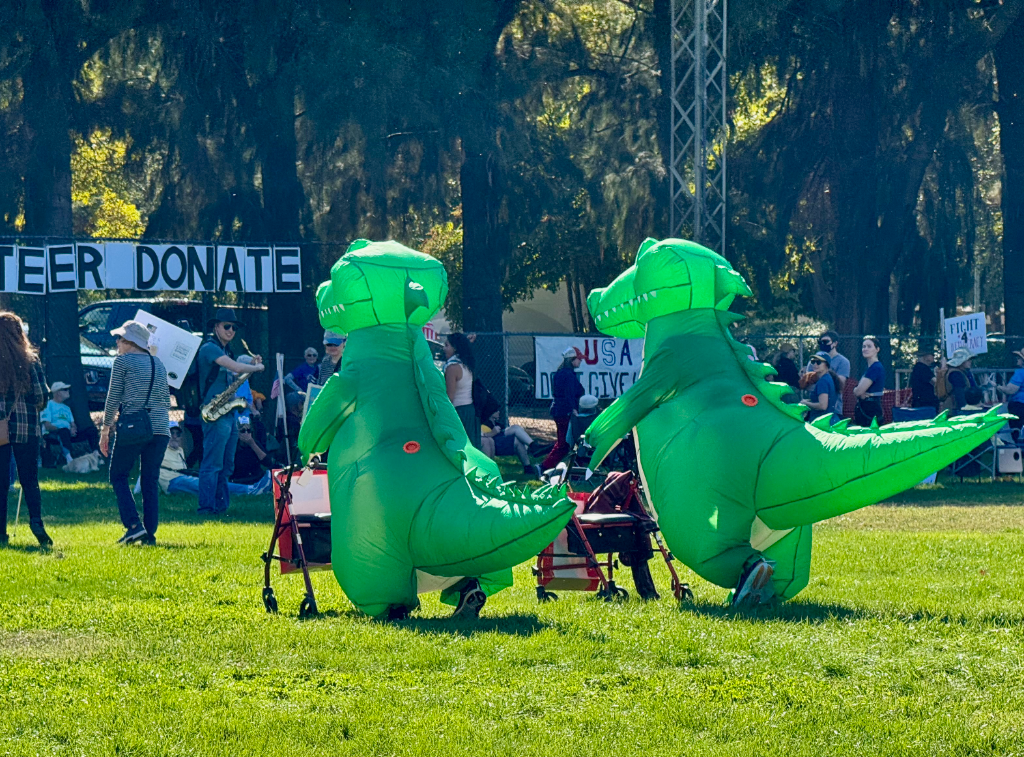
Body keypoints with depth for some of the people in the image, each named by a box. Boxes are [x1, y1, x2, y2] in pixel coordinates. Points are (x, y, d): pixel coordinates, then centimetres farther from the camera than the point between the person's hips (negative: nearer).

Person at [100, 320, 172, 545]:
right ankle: (150, 533, 5)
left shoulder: (123, 361, 0)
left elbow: (113, 399, -1)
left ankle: (134, 525, -11)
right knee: (151, 482, 10)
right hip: (160, 429, 5)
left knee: (118, 476, 5)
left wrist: (105, 430, 6)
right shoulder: (158, 364, 17)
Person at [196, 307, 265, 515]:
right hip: (215, 414, -10)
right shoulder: (210, 348, -10)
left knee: (226, 466, 11)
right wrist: (257, 367, -4)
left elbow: (234, 376, 22)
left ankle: (222, 504, 15)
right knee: (213, 463, -9)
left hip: (230, 412, 10)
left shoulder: (226, 350, 19)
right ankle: (207, 506, -9)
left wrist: (252, 365, 9)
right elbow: (237, 368, -20)